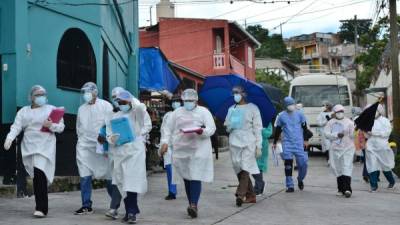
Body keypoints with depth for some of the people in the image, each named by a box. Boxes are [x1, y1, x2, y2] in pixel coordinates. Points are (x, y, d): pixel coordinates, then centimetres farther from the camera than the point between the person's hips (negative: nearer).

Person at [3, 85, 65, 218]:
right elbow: (16, 127, 3)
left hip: (45, 146, -3)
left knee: (39, 174, -18)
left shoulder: (51, 109, 10)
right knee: (38, 177, 3)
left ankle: (41, 208, -18)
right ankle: (42, 207, 14)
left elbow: (61, 127, 6)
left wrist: (51, 125, -14)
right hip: (29, 147, 3)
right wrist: (9, 138, -15)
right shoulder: (24, 111, 15)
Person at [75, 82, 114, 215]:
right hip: (84, 146, 4)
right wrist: (82, 139, 11)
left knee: (108, 176, 2)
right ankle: (86, 206, 6)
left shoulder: (105, 106, 1)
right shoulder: (81, 108, 15)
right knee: (85, 177, 0)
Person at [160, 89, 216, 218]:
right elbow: (168, 129, 16)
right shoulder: (177, 113, 14)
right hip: (181, 150, 3)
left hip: (198, 150, -3)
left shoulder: (204, 112, 6)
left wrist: (202, 131, -22)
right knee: (186, 178, 5)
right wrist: (165, 142, 1)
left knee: (195, 177, -12)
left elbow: (212, 128, -2)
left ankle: (194, 205, -17)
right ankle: (192, 204, 13)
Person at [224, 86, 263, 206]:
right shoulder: (231, 109, 17)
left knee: (245, 167, -17)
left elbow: (257, 128, -1)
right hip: (234, 142, 5)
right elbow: (227, 127, 19)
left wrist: (259, 146, -7)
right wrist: (230, 126, -5)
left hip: (248, 142, -5)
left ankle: (240, 194, -22)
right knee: (238, 169, 4)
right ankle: (250, 195, 13)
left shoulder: (252, 108, 2)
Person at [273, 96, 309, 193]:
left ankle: (300, 179, 25)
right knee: (288, 164, -3)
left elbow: (304, 128, 11)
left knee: (303, 163, -3)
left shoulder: (299, 114, 5)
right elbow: (278, 130, 11)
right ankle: (290, 185, 4)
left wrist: (306, 140, 3)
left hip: (299, 142, 1)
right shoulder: (281, 116, 4)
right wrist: (275, 142, 12)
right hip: (287, 143, 0)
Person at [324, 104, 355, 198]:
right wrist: (337, 135, -15)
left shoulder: (349, 122, 0)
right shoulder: (331, 122, 8)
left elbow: (353, 135, -6)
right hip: (335, 149, 3)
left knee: (347, 168, -13)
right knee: (337, 169, 8)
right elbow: (326, 133, -4)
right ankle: (341, 189, 20)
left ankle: (347, 189, -19)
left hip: (347, 148, -3)